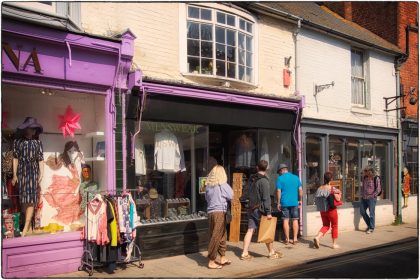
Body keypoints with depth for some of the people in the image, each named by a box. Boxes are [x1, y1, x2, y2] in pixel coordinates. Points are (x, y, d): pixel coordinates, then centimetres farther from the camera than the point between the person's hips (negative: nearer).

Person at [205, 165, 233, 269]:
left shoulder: (208, 185, 8)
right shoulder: (222, 185, -9)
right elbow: (231, 196, -4)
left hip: (211, 212, 7)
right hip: (219, 212, -7)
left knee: (222, 235, 17)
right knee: (216, 236, -2)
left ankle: (222, 258, 27)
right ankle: (211, 261, 1)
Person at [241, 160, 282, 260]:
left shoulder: (251, 179, 10)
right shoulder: (264, 181, -14)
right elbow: (266, 198, -17)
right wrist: (268, 212, -17)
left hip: (251, 209, 7)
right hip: (260, 210, -7)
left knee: (250, 230, 4)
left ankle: (245, 253, 1)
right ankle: (272, 252, 17)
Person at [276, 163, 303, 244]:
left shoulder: (280, 178, -4)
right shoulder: (296, 177, 7)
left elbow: (278, 191, -8)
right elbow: (300, 190, 5)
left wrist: (278, 203, -2)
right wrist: (300, 200, 15)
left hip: (284, 202, -3)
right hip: (294, 202, 3)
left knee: (285, 220, 3)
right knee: (295, 220, 7)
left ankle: (287, 239, 7)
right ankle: (295, 239, 7)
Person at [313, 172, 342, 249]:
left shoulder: (319, 188, -1)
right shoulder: (332, 189, -14)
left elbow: (316, 200, 1)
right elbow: (338, 199, -16)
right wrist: (339, 194, 2)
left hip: (322, 210, 4)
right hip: (331, 210, -4)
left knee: (325, 225, 17)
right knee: (334, 226, 12)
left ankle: (317, 237, -5)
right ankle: (334, 244, 19)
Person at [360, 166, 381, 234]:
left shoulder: (376, 179, -10)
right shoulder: (364, 178, 9)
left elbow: (378, 189, -12)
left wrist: (372, 196, -13)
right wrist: (362, 194, 10)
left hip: (371, 198, -7)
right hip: (364, 198, 7)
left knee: (371, 213, -1)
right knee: (362, 212, 10)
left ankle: (371, 228, 11)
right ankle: (369, 225, 28)